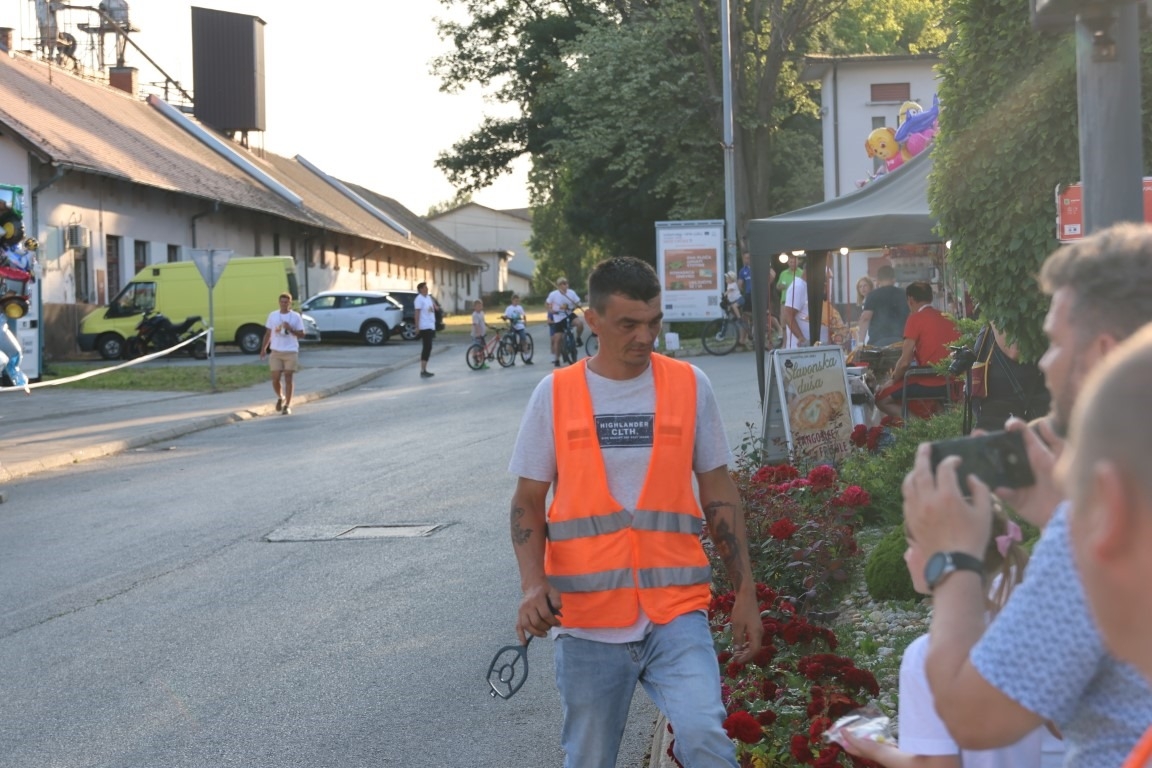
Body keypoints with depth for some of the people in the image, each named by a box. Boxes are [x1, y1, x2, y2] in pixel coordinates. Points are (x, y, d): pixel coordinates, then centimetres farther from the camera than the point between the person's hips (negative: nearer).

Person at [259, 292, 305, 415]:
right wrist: (263, 348, 6)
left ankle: (287, 406, 5)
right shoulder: (272, 315, 7)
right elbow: (268, 333, 13)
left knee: (288, 379, -2)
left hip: (291, 352, -2)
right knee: (275, 379, -1)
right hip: (276, 351, 2)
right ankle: (280, 398, 28)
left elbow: (301, 334, 1)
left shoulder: (296, 316, 0)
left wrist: (290, 329, -16)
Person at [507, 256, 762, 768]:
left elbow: (719, 495, 9)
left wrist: (745, 592, 8)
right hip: (585, 617, 1)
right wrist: (533, 582, -11)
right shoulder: (556, 394, 1)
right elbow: (528, 501, 6)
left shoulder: (689, 386, 3)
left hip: (674, 610, -1)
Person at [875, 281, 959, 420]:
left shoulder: (915, 319, -7)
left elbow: (905, 362, -12)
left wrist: (893, 381, 6)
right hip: (952, 384, 8)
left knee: (881, 398, 6)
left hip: (928, 384, -8)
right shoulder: (949, 318, 12)